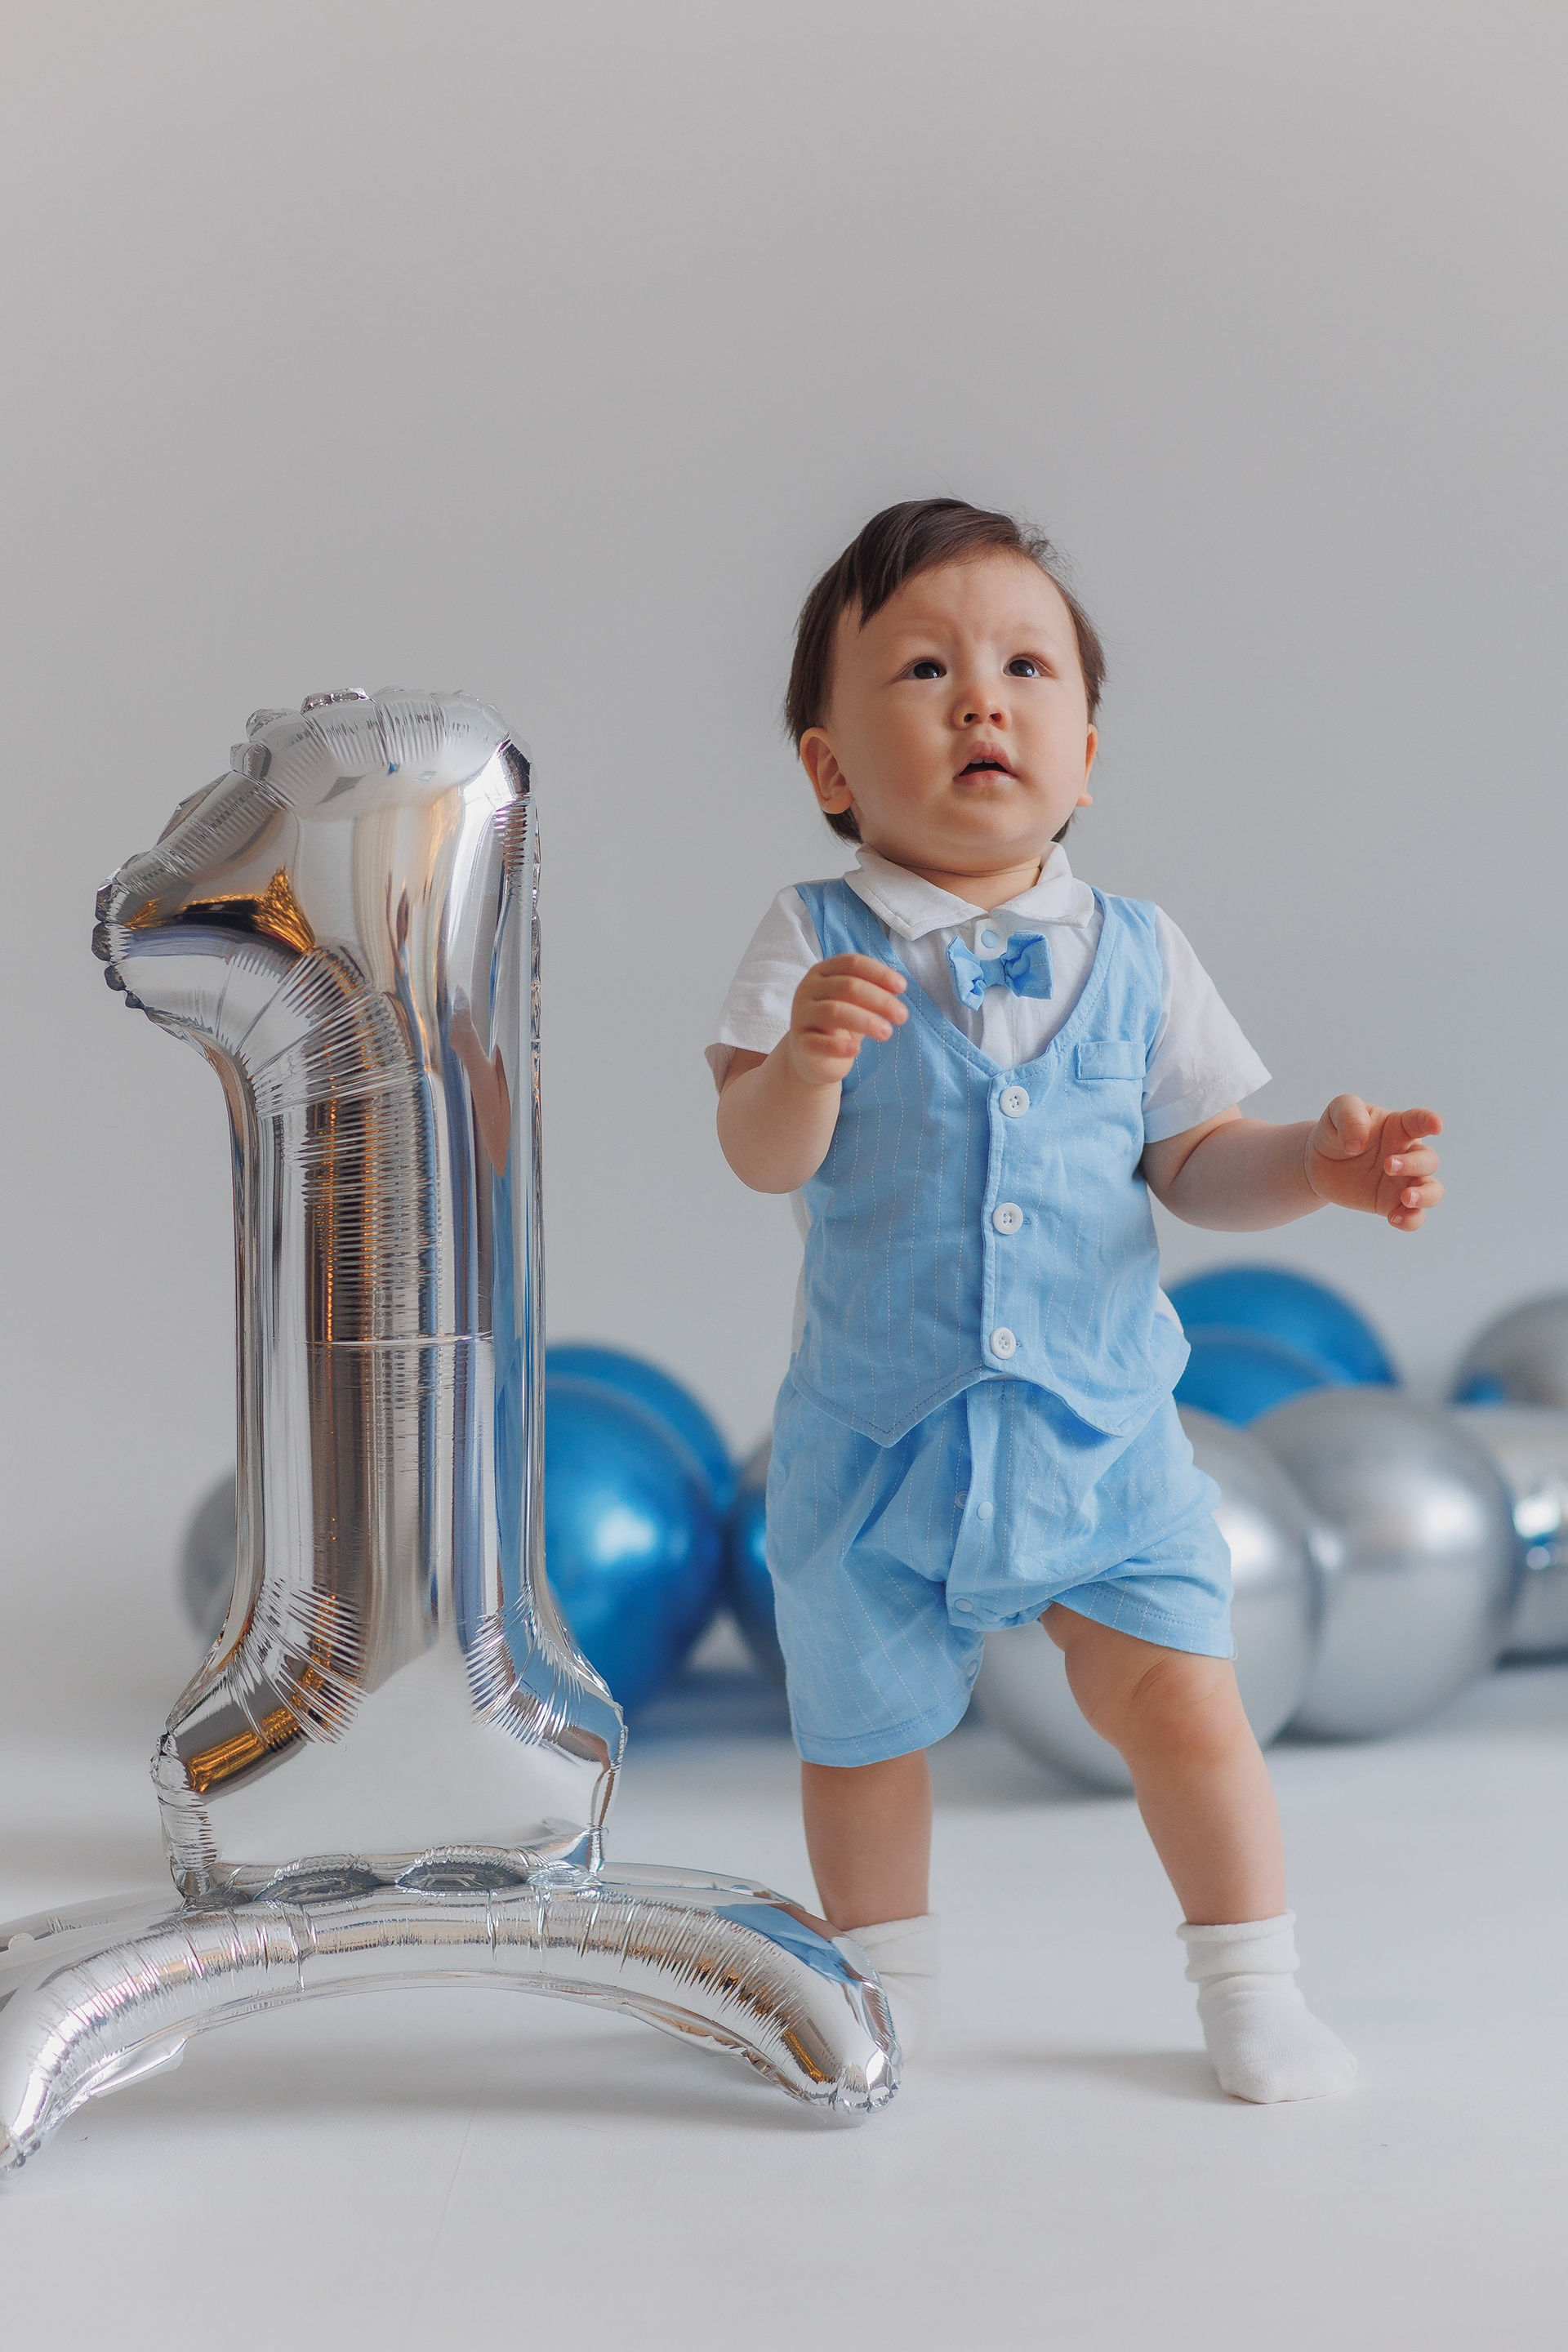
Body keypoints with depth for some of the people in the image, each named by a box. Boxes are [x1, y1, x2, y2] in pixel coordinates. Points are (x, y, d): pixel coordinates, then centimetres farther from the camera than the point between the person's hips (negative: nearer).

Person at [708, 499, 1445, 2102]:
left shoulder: (1133, 956, 1)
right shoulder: (821, 944, -7)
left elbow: (1194, 1161, 6)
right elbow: (760, 1158, -16)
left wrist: (1319, 1164, -12)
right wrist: (809, 1057, -35)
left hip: (1100, 1430, 1)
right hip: (879, 1439, -1)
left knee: (1178, 1693, -1)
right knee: (862, 1726, 12)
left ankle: (1250, 1985, 20)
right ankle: (880, 1981, 36)